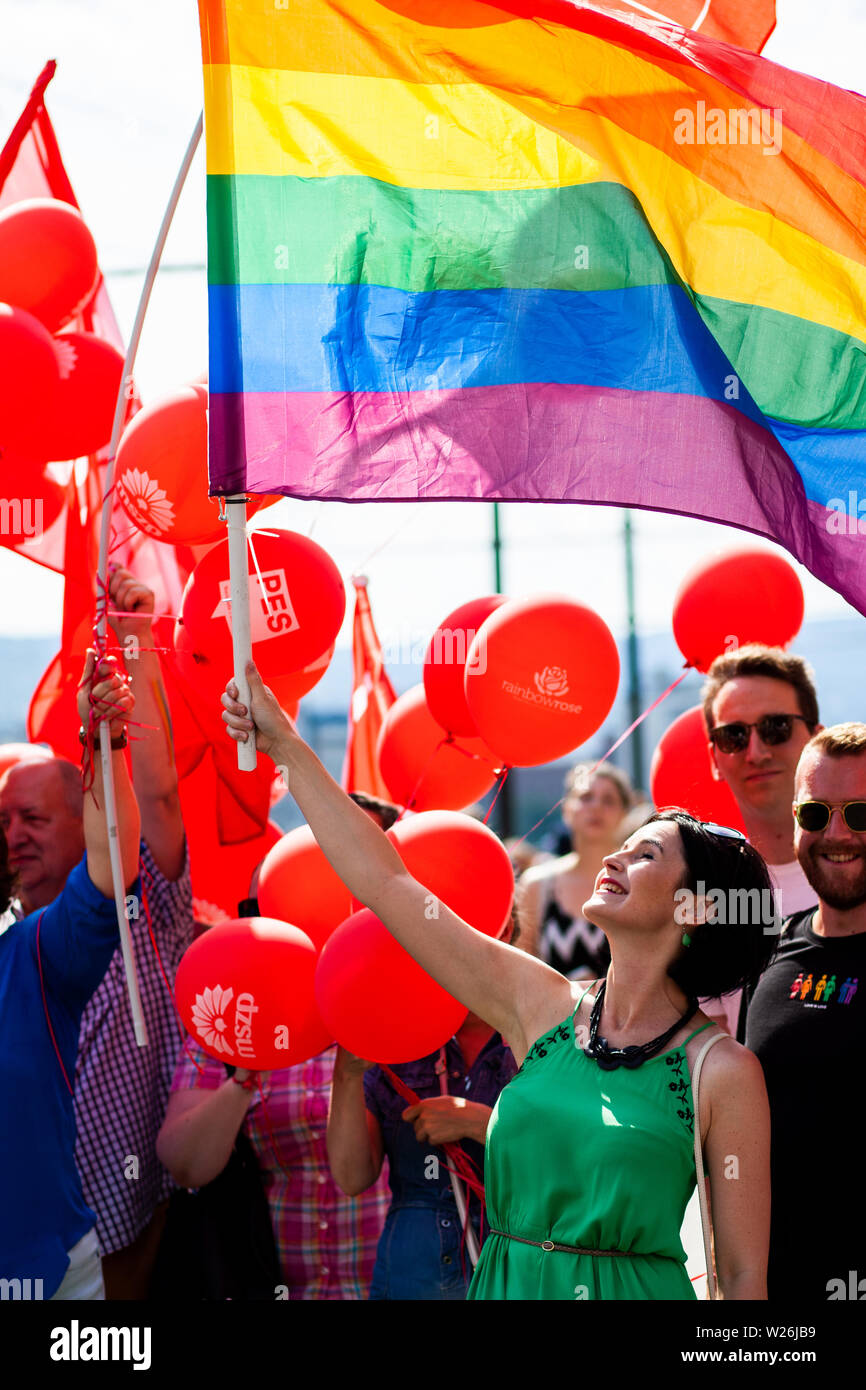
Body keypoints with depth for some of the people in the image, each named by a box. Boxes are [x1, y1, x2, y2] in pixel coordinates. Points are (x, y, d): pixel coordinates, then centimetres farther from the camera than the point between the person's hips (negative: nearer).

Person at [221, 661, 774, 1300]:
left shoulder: (723, 1071, -9)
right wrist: (286, 745, 5)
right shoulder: (543, 1006, 2)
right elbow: (383, 880, 5)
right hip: (505, 1283, 4)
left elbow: (744, 1273, -7)